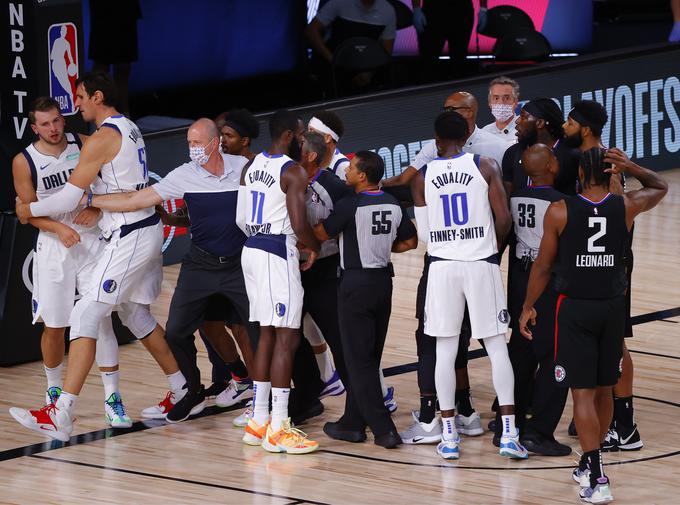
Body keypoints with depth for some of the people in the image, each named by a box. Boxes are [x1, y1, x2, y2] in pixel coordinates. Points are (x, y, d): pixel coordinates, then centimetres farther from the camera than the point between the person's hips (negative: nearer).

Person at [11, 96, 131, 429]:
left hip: (91, 240, 0)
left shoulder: (85, 145, -2)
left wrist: (96, 209, -13)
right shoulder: (24, 162, -6)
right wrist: (59, 228, -21)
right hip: (54, 248, 0)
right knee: (54, 326, 6)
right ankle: (54, 391, 30)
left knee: (101, 320, -9)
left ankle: (112, 400, -6)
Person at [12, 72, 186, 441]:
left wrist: (30, 210, 0)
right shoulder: (129, 129, 13)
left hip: (128, 238, -10)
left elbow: (69, 197, -16)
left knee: (85, 316, -12)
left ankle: (62, 415, -19)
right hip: (146, 230, 10)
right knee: (136, 316, 23)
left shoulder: (101, 139, -16)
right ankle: (182, 393, 31)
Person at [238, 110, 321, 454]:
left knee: (268, 334, 16)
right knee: (287, 338, -6)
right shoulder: (293, 172, -13)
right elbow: (299, 225, -19)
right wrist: (314, 247, -1)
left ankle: (258, 421, 18)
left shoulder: (252, 166, 13)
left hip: (252, 249, 9)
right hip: (278, 253, -9)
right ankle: (278, 429, -9)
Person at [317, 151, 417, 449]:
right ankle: (352, 423, 21)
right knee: (369, 357, 14)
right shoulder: (393, 205, 3)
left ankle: (383, 429, -9)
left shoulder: (350, 206, -16)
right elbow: (410, 242, 12)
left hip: (356, 283, -7)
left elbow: (322, 234, -5)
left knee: (359, 360, -2)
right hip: (383, 281, 7)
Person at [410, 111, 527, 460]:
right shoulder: (485, 167, -1)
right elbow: (503, 218, -5)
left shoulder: (422, 176, 3)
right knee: (496, 346, 3)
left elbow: (424, 234, 6)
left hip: (442, 265, 1)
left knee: (445, 349, 7)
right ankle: (509, 434, -3)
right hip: (482, 264, -1)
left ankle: (449, 436, 6)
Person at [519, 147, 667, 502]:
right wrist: (631, 168, 6)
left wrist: (528, 307, 10)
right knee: (604, 389, 18)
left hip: (575, 307, -3)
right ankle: (590, 465, 32)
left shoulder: (559, 211, -8)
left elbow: (543, 265, -1)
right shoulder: (626, 206, -2)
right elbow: (660, 187, 20)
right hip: (613, 307, 3)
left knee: (583, 393, -4)